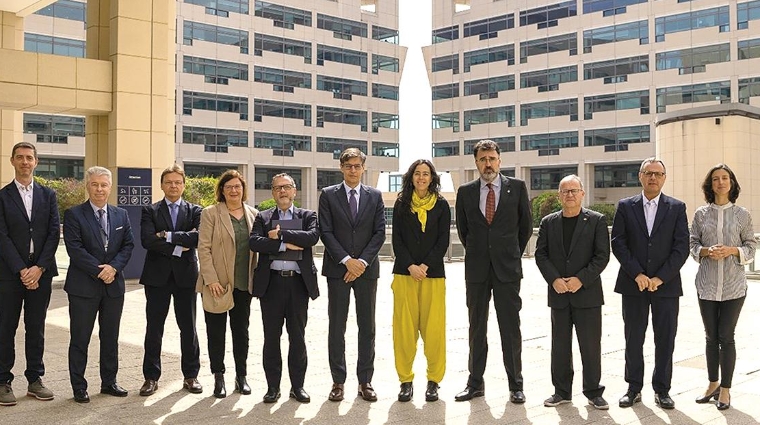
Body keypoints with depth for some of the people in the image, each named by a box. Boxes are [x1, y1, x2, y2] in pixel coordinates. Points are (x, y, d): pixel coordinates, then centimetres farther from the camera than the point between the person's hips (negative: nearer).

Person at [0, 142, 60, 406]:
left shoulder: (48, 195, 9)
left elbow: (54, 233, 2)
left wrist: (39, 268, -9)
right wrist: (21, 270, -14)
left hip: (40, 272, 2)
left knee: (36, 329, 9)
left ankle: (35, 379, 17)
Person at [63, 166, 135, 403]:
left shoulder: (121, 215, 10)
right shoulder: (74, 215, -4)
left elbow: (128, 245, 5)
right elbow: (75, 249, -12)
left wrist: (113, 267, -11)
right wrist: (98, 270, -17)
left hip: (114, 285, 4)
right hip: (83, 286, -4)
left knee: (111, 337, 12)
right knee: (80, 338, 3)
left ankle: (109, 382, 24)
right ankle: (79, 387, 13)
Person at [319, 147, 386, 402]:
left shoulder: (375, 196, 8)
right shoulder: (328, 195, 4)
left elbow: (380, 232, 2)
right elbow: (326, 232, -3)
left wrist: (363, 261, -9)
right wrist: (347, 260, -12)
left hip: (366, 268, 1)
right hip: (337, 269, -1)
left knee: (367, 327, 5)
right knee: (336, 327, 3)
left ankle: (365, 381, 13)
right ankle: (338, 381, 11)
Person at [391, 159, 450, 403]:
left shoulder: (441, 206, 6)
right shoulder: (401, 204, 8)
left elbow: (443, 241, 1)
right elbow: (397, 240, 3)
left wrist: (425, 266, -11)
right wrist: (410, 266, -10)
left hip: (433, 274, -1)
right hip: (404, 273, 1)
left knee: (433, 328, -3)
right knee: (404, 327, 0)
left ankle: (433, 380, 8)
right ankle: (406, 381, 9)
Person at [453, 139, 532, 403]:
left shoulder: (516, 187, 1)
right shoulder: (465, 192, 5)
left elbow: (526, 225, 9)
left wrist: (513, 253, 11)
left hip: (507, 268, -2)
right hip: (476, 270, 2)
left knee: (510, 328, 2)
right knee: (476, 328, 8)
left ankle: (515, 385, 11)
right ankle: (475, 383, 17)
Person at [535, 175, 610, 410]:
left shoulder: (597, 221, 0)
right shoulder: (548, 222, 8)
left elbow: (602, 255, -6)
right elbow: (541, 254, 4)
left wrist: (581, 279, -15)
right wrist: (554, 279, -11)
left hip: (587, 293, -2)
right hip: (558, 294, 3)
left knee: (591, 345, 2)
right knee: (560, 345, 9)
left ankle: (593, 392, 15)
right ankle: (562, 391, 19)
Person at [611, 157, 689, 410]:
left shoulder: (677, 208, 4)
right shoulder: (625, 207, 5)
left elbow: (682, 247, -3)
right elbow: (618, 244, -1)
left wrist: (660, 278, -11)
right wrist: (637, 274, -11)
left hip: (666, 285, 0)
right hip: (633, 284, 0)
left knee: (665, 340, 5)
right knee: (633, 339, 7)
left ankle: (662, 390, 17)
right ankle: (634, 388, 18)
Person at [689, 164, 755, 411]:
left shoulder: (742, 214, 1)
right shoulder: (701, 214, 4)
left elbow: (751, 247, 2)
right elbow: (693, 244, 6)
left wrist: (731, 250, -15)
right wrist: (706, 251, -14)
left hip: (733, 285, -2)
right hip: (707, 284, 2)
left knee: (726, 336, 0)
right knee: (711, 337, 10)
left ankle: (725, 390, 11)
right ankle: (713, 385, 25)